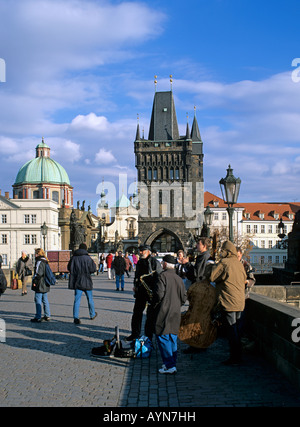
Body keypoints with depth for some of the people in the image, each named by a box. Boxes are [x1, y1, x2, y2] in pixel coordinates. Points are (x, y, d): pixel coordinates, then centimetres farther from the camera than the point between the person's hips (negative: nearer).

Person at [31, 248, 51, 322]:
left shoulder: (39, 262, -14)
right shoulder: (45, 261, 14)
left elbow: (38, 273, -21)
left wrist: (34, 281, -13)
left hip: (40, 285, -9)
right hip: (46, 285, 9)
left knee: (38, 301, -4)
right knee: (45, 300, 14)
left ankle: (38, 317, -2)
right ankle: (47, 316, 19)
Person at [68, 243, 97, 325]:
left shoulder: (73, 258, -1)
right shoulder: (87, 258, -12)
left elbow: (69, 268, 9)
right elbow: (93, 269, -11)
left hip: (77, 282, 2)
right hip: (86, 281, -2)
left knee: (77, 300, 2)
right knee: (90, 299, 15)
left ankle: (76, 317, -9)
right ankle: (92, 315, 31)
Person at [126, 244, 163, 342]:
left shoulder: (155, 262, -9)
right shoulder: (139, 262, 12)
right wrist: (135, 285, 10)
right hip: (140, 290, 7)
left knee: (151, 314, 1)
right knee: (137, 312, 10)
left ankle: (148, 335, 11)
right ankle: (135, 334, 21)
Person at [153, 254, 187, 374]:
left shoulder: (163, 276, -10)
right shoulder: (179, 278, 12)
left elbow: (159, 294, -17)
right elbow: (184, 297, 12)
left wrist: (154, 301, 1)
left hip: (165, 312, -7)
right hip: (176, 313, 7)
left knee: (162, 338, -4)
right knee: (172, 338, 14)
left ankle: (169, 366, -8)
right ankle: (172, 363, 18)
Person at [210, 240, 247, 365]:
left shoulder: (224, 263, -13)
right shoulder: (239, 264, 11)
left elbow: (211, 277, -13)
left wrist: (214, 266, 3)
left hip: (228, 302, -8)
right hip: (240, 302, 8)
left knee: (231, 330, -4)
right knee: (236, 329, 15)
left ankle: (234, 358, -1)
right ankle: (238, 355, 21)